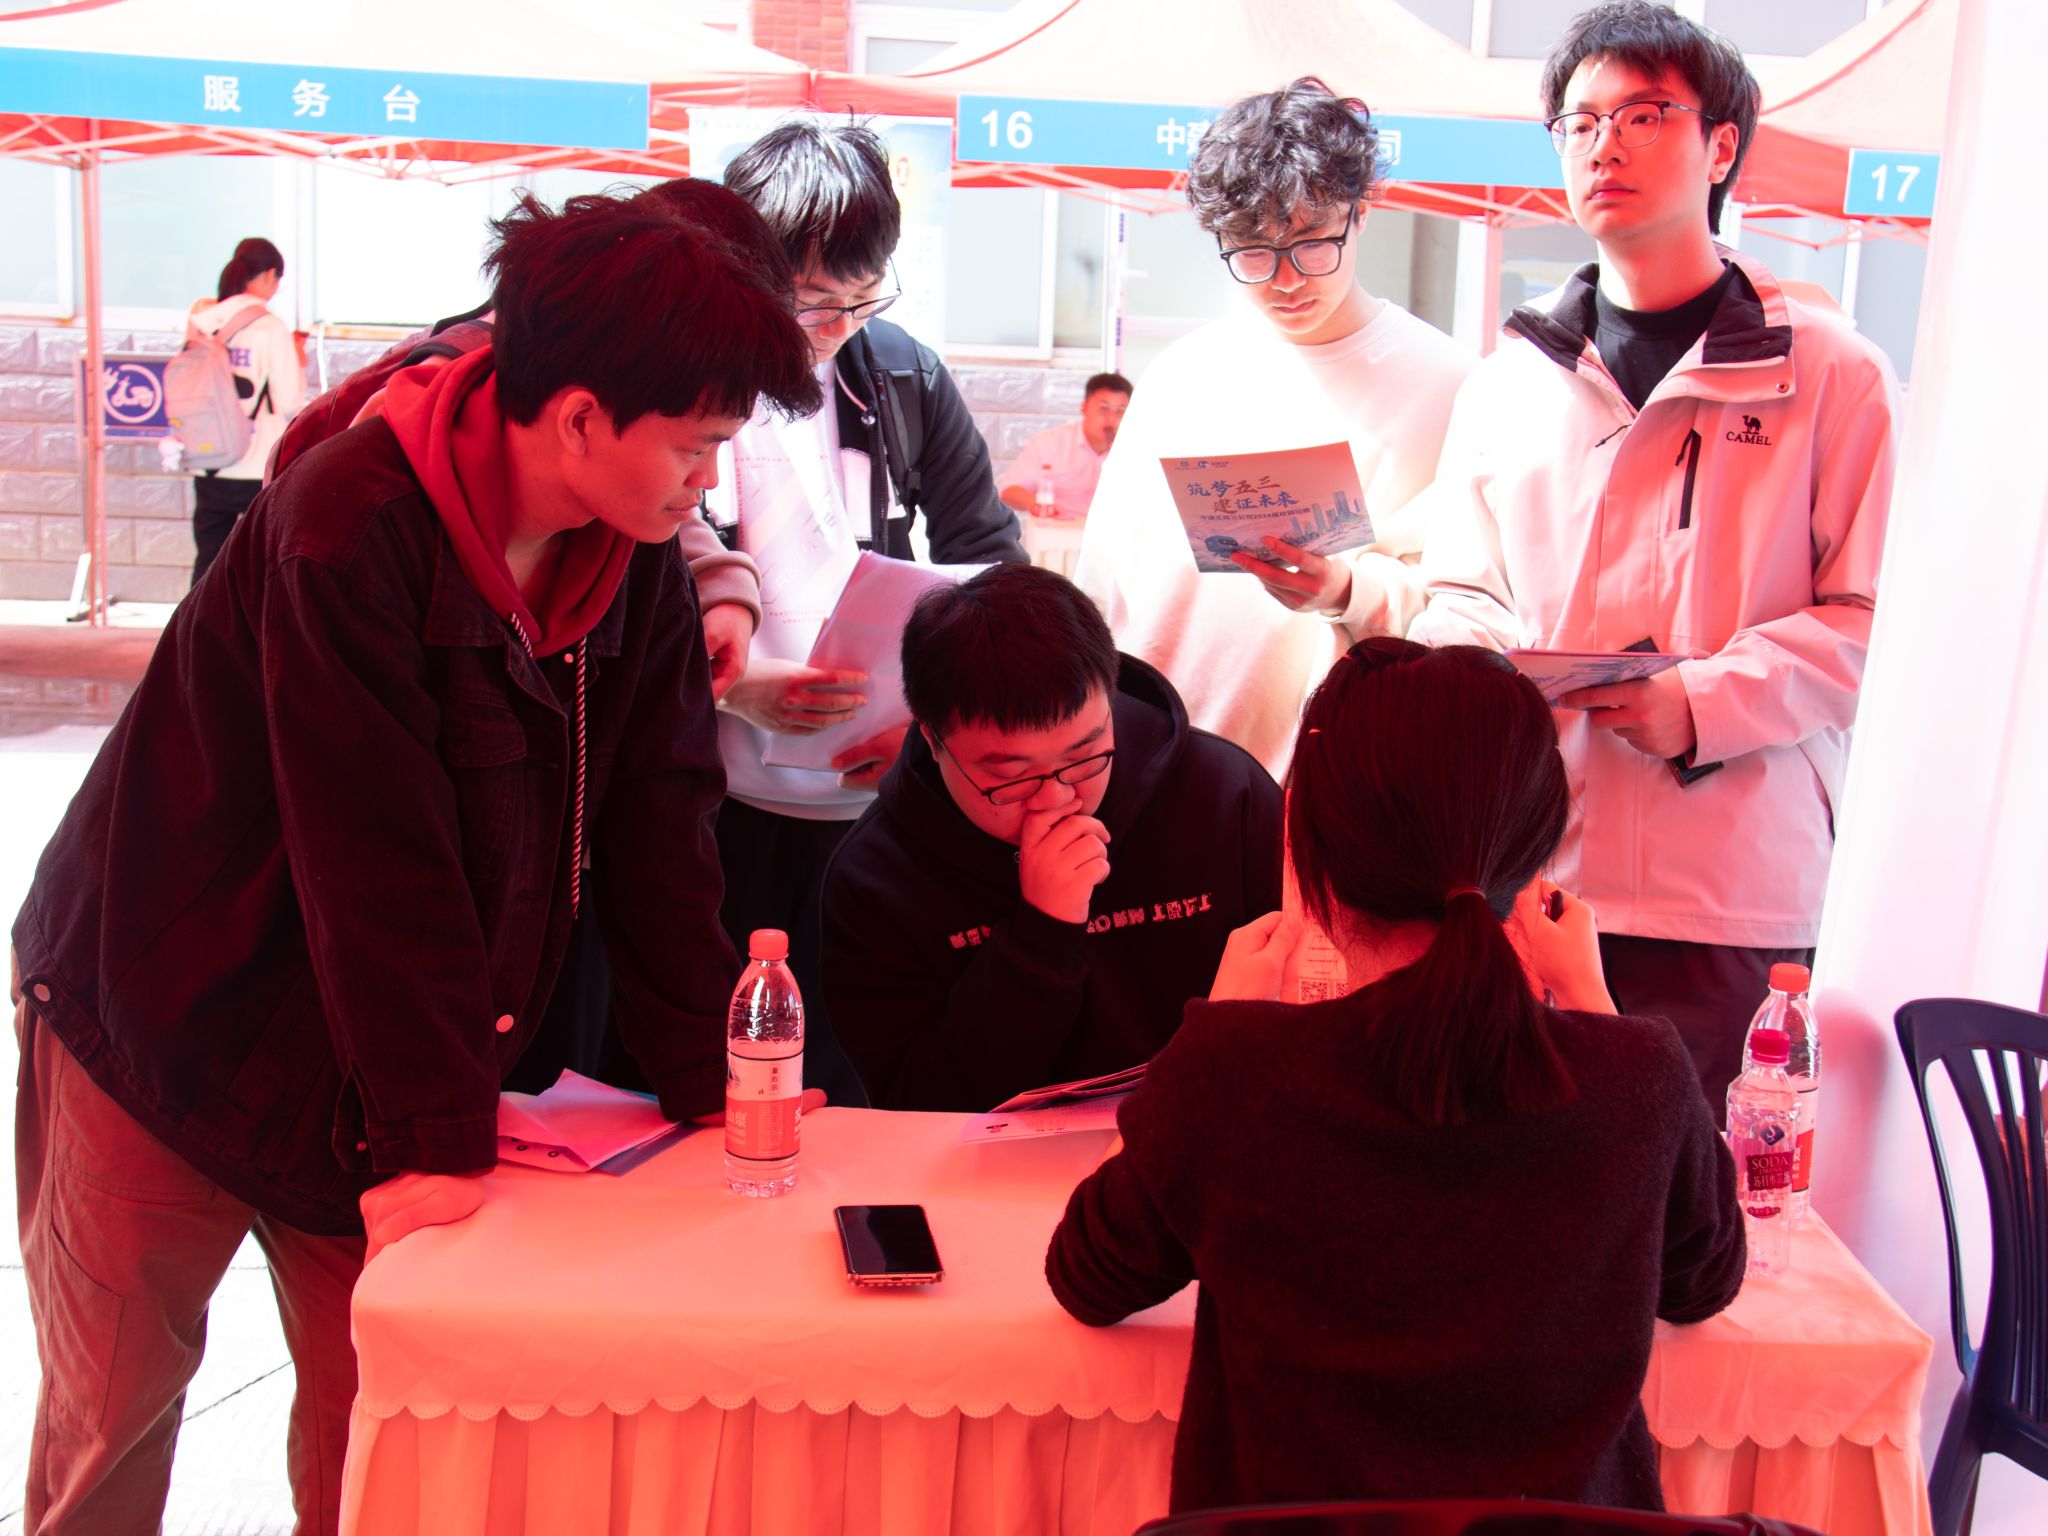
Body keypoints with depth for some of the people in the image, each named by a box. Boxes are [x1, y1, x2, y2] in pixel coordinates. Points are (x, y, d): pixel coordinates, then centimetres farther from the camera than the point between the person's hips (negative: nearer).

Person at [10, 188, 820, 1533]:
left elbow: (657, 828, -3)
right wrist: (436, 1136, -25)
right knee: (114, 1398, 7)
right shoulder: (353, 526, -25)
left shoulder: (644, 568, -5)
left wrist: (713, 1086, -6)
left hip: (371, 1054, 5)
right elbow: (378, 858, -27)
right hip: (165, 1029, -5)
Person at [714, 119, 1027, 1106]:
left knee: (852, 1091, 10)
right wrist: (730, 682, -20)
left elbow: (993, 561, 12)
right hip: (712, 803, -2)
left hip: (875, 803, 3)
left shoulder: (906, 377, 6)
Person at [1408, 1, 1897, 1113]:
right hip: (1520, 883, 4)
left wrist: (1703, 702, -17)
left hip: (1730, 899, -3)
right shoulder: (1508, 382, 15)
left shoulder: (1832, 378, 3)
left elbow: (1871, 617, -2)